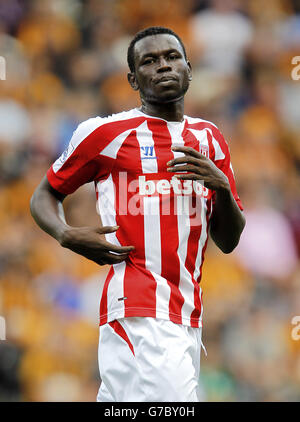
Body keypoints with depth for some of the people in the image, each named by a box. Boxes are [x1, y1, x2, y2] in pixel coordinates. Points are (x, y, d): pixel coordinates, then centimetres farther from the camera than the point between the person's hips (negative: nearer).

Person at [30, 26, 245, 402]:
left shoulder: (208, 138, 19)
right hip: (138, 312, -5)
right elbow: (45, 195, 15)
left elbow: (228, 242, 19)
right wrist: (67, 236, -6)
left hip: (188, 315, 5)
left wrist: (222, 186, -1)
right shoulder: (105, 132, 4)